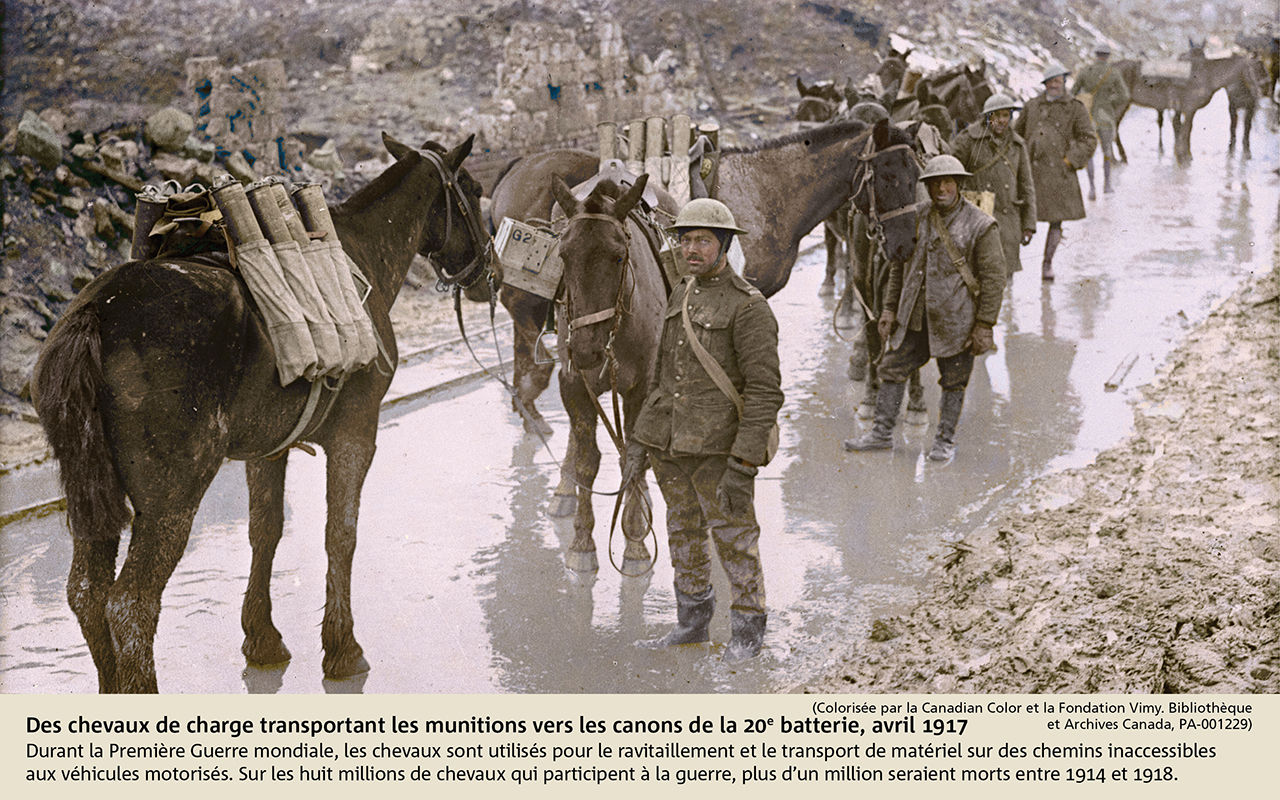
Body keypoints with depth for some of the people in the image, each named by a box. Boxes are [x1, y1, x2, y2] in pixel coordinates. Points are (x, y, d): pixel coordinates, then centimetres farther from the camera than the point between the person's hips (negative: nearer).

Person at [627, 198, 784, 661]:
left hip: (718, 446, -7)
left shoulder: (749, 307, -13)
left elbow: (765, 391, -17)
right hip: (670, 445, 7)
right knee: (683, 534, 18)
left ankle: (748, 631, 17)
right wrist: (639, 440, 14)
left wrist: (743, 466, -22)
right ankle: (693, 623, 33)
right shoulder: (680, 299, 11)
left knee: (733, 536, 1)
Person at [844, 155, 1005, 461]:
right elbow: (899, 267, 15)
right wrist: (890, 309, 10)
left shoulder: (980, 226, -9)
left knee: (953, 381, 7)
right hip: (914, 318, 4)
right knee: (892, 368, 7)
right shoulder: (915, 218, 5)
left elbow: (994, 278, -9)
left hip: (955, 321, -4)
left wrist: (985, 325, -12)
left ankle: (945, 440, 22)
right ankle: (881, 432, 17)